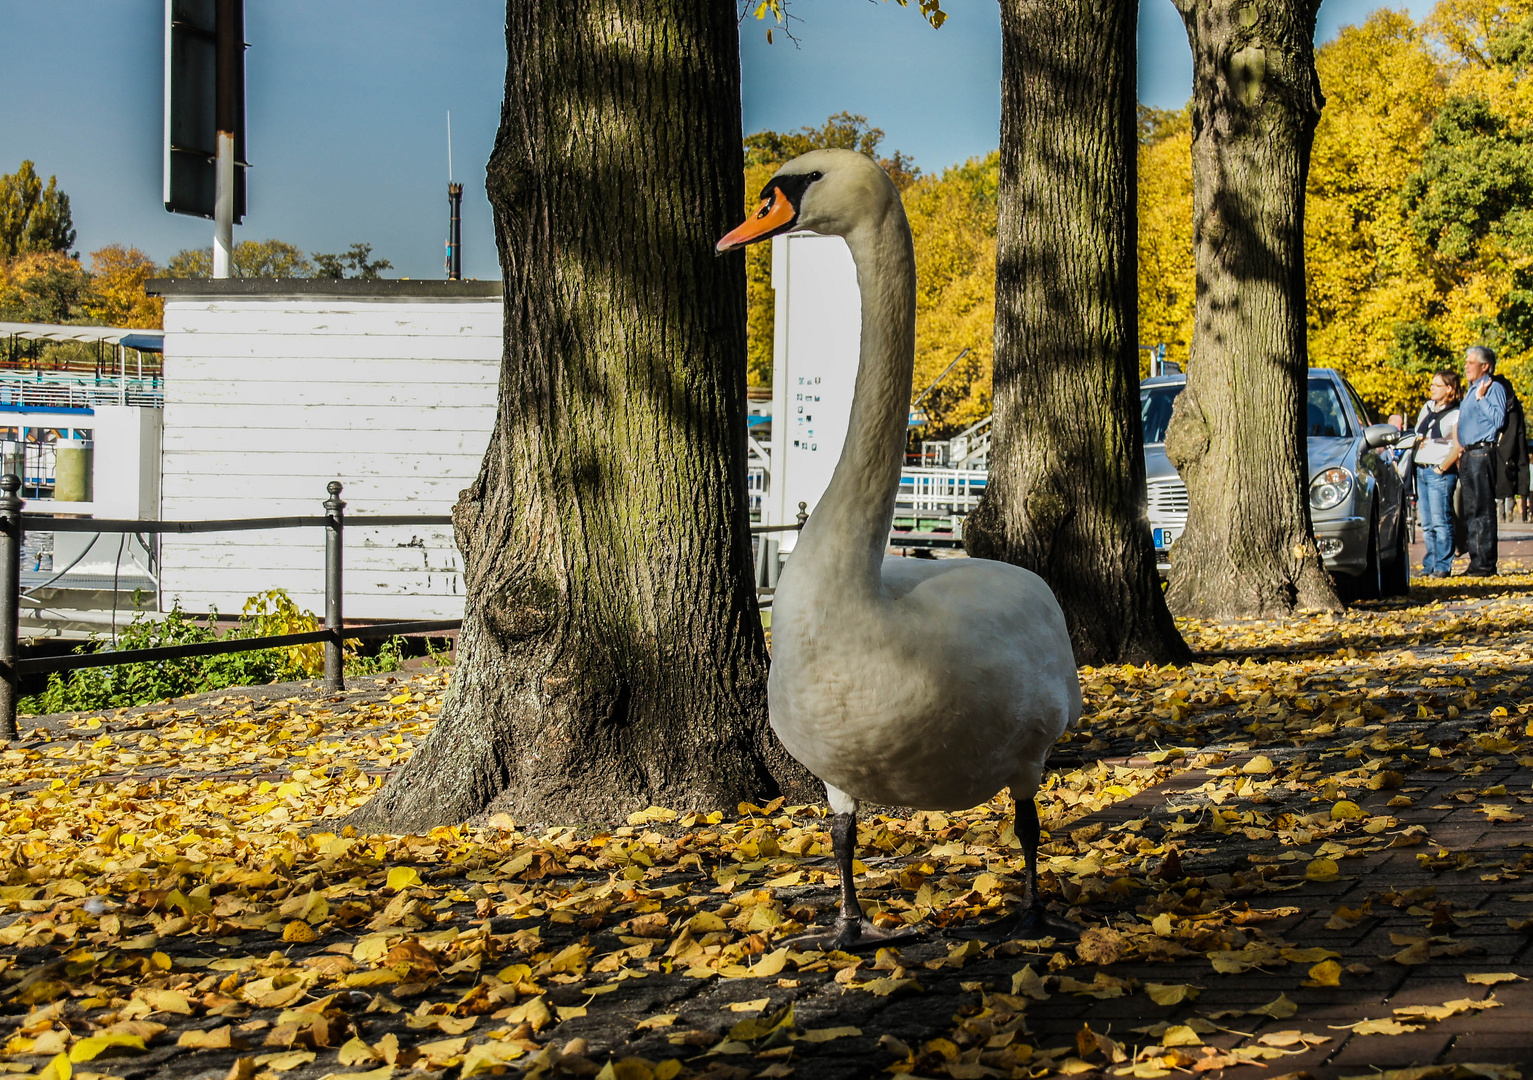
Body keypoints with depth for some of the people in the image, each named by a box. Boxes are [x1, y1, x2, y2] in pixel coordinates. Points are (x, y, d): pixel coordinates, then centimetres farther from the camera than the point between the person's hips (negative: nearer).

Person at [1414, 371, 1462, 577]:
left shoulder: (1456, 415, -5)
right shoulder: (1427, 407, 16)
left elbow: (1457, 448, -10)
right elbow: (1416, 435, 24)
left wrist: (1440, 469, -13)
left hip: (1441, 472, -7)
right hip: (1421, 469, 7)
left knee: (1440, 521, -10)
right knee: (1427, 524, 8)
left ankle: (1443, 566, -8)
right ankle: (1430, 565, 12)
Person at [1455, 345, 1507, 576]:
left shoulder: (1493, 388, -5)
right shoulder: (1470, 390, 22)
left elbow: (1499, 419, -18)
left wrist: (1481, 398, -14)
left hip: (1482, 451, -9)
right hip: (1467, 454, 9)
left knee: (1482, 509, -10)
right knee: (1470, 510, 9)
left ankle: (1486, 563, -10)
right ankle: (1476, 561, 13)